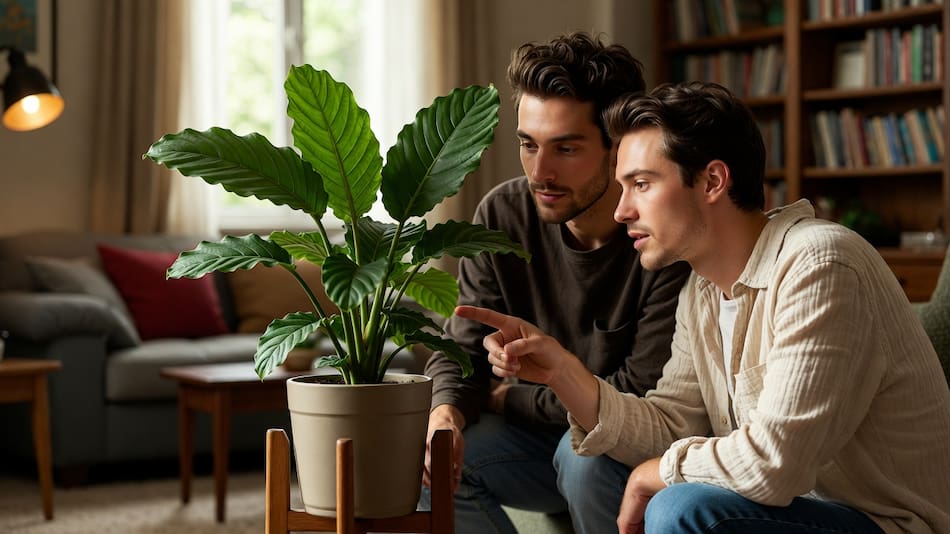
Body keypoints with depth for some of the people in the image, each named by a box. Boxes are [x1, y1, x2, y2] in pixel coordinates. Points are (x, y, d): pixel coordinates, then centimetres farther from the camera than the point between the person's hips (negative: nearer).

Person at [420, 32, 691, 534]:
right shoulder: (502, 215, -8)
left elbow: (643, 395, -22)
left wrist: (509, 398, -12)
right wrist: (446, 412, -29)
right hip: (541, 436, 5)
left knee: (585, 452, -35)